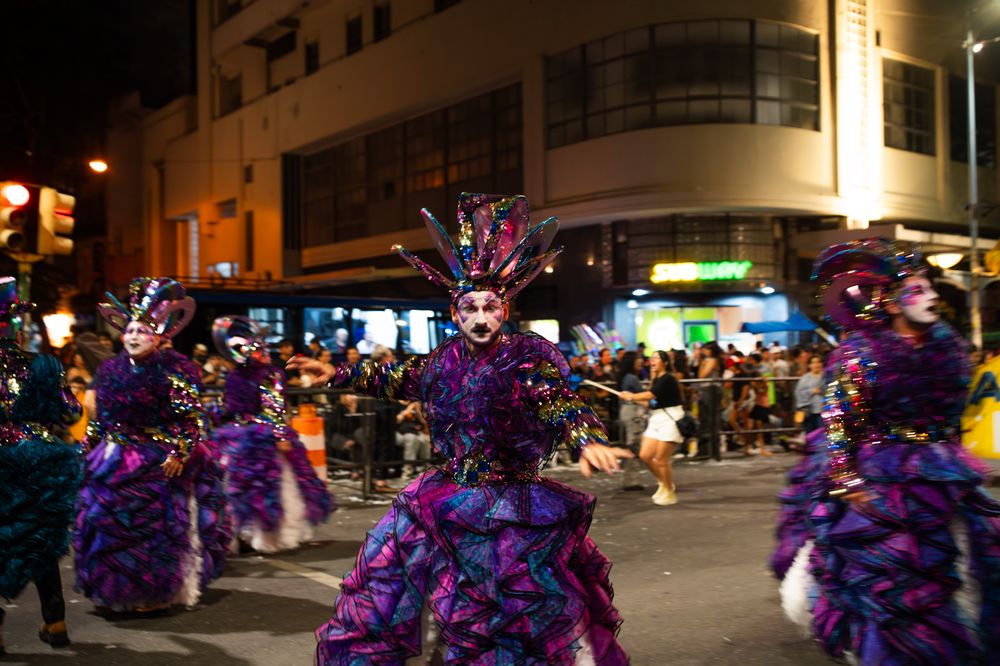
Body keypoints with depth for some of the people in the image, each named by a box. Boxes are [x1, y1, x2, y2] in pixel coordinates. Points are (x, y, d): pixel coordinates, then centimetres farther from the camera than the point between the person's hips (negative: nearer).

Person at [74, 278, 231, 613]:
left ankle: (154, 594, 16)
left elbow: (192, 420, -13)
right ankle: (116, 591, 26)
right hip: (115, 460, 6)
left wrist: (179, 454, -19)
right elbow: (101, 418, 17)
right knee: (107, 524, 8)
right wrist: (88, 446, 15)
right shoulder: (111, 370, 8)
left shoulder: (174, 371, -10)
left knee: (153, 527, -1)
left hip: (158, 463, -6)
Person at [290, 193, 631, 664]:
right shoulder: (445, 360, 3)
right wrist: (338, 374, 21)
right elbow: (395, 378, 19)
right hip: (445, 498, 5)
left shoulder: (529, 356, -12)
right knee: (382, 589, 9)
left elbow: (560, 405, -25)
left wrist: (588, 441, -45)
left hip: (515, 510, -5)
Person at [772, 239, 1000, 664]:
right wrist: (847, 485, -22)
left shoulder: (946, 345, 3)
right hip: (876, 481, -7)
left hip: (936, 481, 7)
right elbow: (837, 422, -17)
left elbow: (952, 415, 16)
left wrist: (950, 462, 17)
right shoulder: (860, 353, -16)